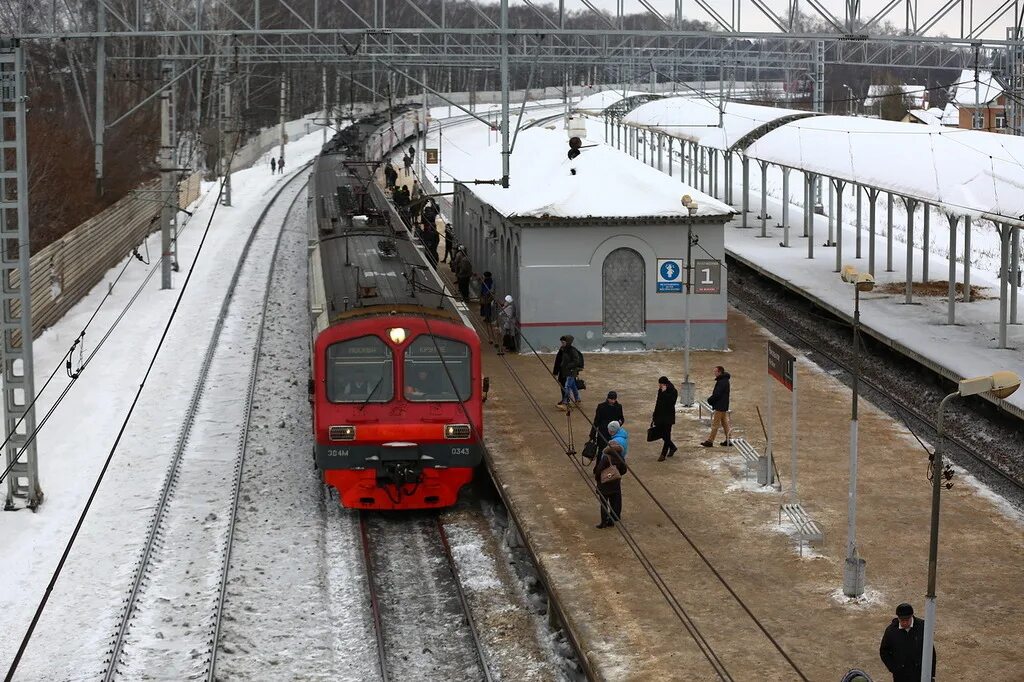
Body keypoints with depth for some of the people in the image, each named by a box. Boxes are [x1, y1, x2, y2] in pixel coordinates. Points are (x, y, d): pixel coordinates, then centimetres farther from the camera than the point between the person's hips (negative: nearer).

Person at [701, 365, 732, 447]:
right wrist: (711, 398, 4)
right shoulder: (725, 380, 13)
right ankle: (728, 440, 17)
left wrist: (710, 400, -8)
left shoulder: (722, 382, -20)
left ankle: (710, 441, -3)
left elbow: (717, 394, -23)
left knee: (715, 424, -6)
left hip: (719, 407, -10)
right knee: (725, 423, 14)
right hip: (724, 406, 10)